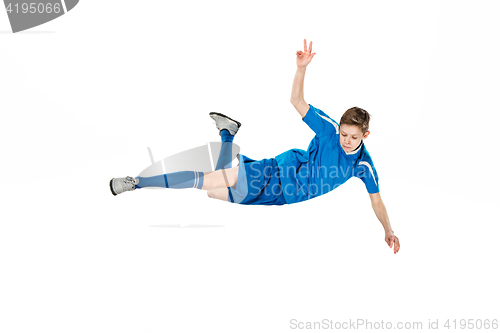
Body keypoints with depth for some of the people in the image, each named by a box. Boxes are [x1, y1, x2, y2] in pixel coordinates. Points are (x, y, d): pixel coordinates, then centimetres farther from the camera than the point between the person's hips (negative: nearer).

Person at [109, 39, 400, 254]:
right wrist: (302, 68, -27)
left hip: (284, 197, 2)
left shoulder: (363, 164, -7)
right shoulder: (330, 128, -13)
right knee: (213, 182, -17)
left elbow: (377, 200, 3)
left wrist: (388, 230, -8)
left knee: (214, 192, 5)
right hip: (277, 172, -2)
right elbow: (297, 101, -11)